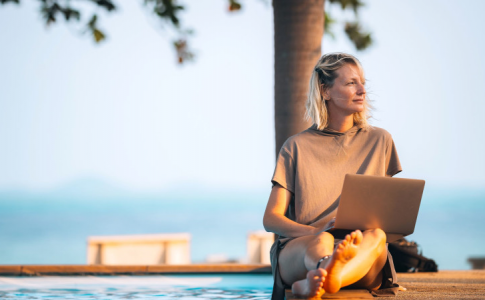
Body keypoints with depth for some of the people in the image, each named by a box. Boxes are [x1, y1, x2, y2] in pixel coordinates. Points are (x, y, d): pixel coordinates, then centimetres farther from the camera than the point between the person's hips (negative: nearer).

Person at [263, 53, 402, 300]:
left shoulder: (379, 141, 17)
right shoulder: (297, 147, 10)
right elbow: (271, 219, 4)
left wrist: (362, 231, -7)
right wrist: (316, 232, -17)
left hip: (364, 260, 1)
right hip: (298, 250, -1)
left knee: (376, 236, -35)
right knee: (323, 242, -38)